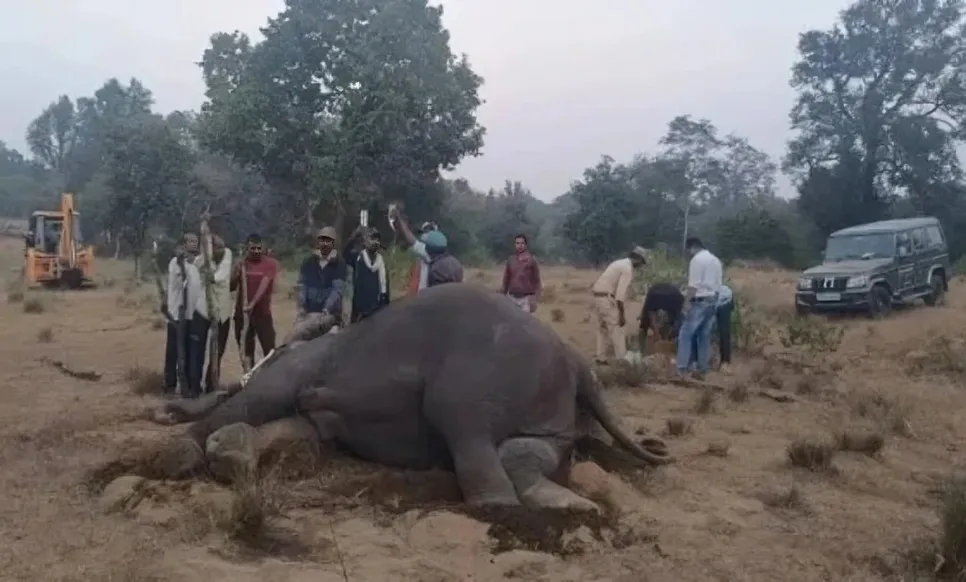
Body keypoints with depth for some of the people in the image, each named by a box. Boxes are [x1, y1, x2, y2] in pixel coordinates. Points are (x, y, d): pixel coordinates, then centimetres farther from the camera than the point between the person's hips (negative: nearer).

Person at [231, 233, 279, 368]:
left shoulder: (271, 263, -4)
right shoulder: (241, 264, 6)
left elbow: (264, 285, -17)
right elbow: (231, 287, 4)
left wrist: (252, 304, -29)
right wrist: (237, 272, -14)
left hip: (263, 313, -3)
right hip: (242, 314, 3)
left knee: (270, 351, -6)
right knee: (246, 352, 9)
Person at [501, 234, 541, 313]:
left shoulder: (531, 260, -1)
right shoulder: (510, 260, 7)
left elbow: (536, 281, 0)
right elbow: (506, 281, 12)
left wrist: (535, 300, -6)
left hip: (526, 298, -3)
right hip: (512, 297, 3)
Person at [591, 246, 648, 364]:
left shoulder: (620, 263, 18)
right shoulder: (628, 269, -12)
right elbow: (620, 293, -19)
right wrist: (622, 315, -15)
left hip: (598, 296, 9)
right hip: (607, 298, -9)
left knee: (603, 329, 15)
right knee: (616, 330, -2)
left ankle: (600, 357, 18)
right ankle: (622, 359, 1)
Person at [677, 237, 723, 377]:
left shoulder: (697, 259, -10)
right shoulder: (715, 260, 16)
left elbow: (693, 285, -18)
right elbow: (718, 284, 13)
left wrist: (687, 301, -17)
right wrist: (714, 299, 17)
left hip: (700, 301, -8)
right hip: (712, 300, 8)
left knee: (686, 333, -5)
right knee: (705, 334, 11)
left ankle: (682, 367, -9)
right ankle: (703, 367, 13)